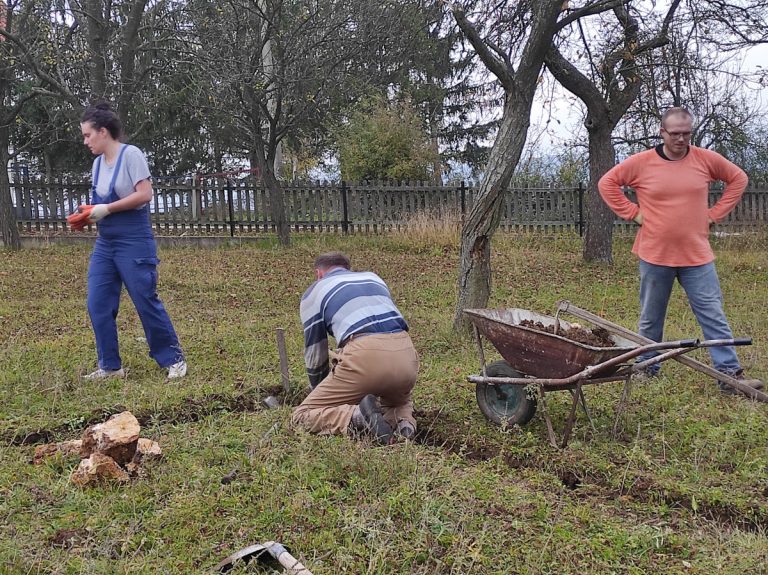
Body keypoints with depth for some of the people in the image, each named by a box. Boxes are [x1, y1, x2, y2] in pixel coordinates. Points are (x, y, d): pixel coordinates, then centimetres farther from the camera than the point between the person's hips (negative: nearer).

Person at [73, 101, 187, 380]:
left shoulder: (130, 154, -10)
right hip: (104, 244, 8)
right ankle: (110, 366, 14)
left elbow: (144, 194, -17)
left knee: (147, 303, -2)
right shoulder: (98, 162, 11)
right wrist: (88, 216, -2)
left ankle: (174, 360, 12)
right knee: (98, 305, 3)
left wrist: (106, 209, -17)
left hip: (134, 243, -7)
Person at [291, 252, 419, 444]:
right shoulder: (373, 277, 34)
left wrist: (323, 396, 40)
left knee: (302, 416, 9)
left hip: (364, 356, -5)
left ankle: (357, 417, -18)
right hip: (406, 354, 5)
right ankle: (403, 421, 3)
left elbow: (315, 354, 23)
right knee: (400, 401, 37)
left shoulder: (313, 293, 21)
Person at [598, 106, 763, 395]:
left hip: (697, 256, 1)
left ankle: (730, 374, 4)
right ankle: (647, 369, 27)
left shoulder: (706, 159, -1)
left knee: (714, 316, 0)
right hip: (654, 255, 0)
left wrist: (715, 213, 3)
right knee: (650, 319, 13)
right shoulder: (640, 162, -4)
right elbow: (607, 183, 4)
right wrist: (632, 213, -3)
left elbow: (738, 178, 12)